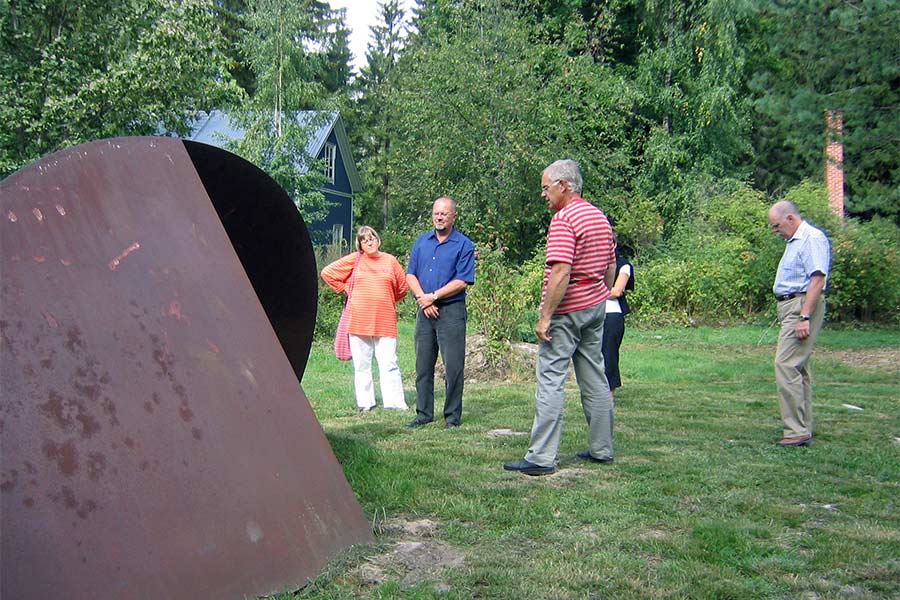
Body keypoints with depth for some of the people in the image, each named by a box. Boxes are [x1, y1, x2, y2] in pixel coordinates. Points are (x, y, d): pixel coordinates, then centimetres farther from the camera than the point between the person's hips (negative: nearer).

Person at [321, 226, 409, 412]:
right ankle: (365, 403, 12)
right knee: (361, 365, 5)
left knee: (389, 364, -5)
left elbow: (402, 288, 18)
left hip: (385, 321, 0)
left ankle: (396, 403, -1)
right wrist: (345, 289, 9)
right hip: (359, 319, 0)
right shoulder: (354, 260, 6)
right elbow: (327, 272, 11)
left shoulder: (390, 261, 8)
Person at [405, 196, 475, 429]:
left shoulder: (464, 245, -1)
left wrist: (433, 296, -11)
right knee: (423, 366, 9)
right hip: (424, 311, 5)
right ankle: (424, 413, 18)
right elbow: (410, 275, 9)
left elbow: (462, 281, -9)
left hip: (451, 311, -5)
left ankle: (452, 416, 6)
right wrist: (422, 298, -7)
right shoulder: (422, 241, 14)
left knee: (453, 367, -3)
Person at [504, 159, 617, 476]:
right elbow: (611, 267, 18)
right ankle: (602, 449, 22)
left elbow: (561, 273, -24)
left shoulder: (563, 219, -16)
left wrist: (545, 316, -21)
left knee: (550, 381, -6)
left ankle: (541, 457, -6)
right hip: (596, 307, 9)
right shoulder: (600, 216, 13)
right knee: (595, 378, 14)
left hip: (566, 311, -9)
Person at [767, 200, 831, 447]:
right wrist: (798, 315, 16)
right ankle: (803, 428, 19)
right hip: (790, 306, 11)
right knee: (799, 368, 12)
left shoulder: (813, 238, -12)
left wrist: (804, 317, -24)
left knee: (786, 365, -14)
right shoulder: (794, 241, 20)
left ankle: (796, 431, -12)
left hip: (802, 305, -11)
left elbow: (817, 279, -20)